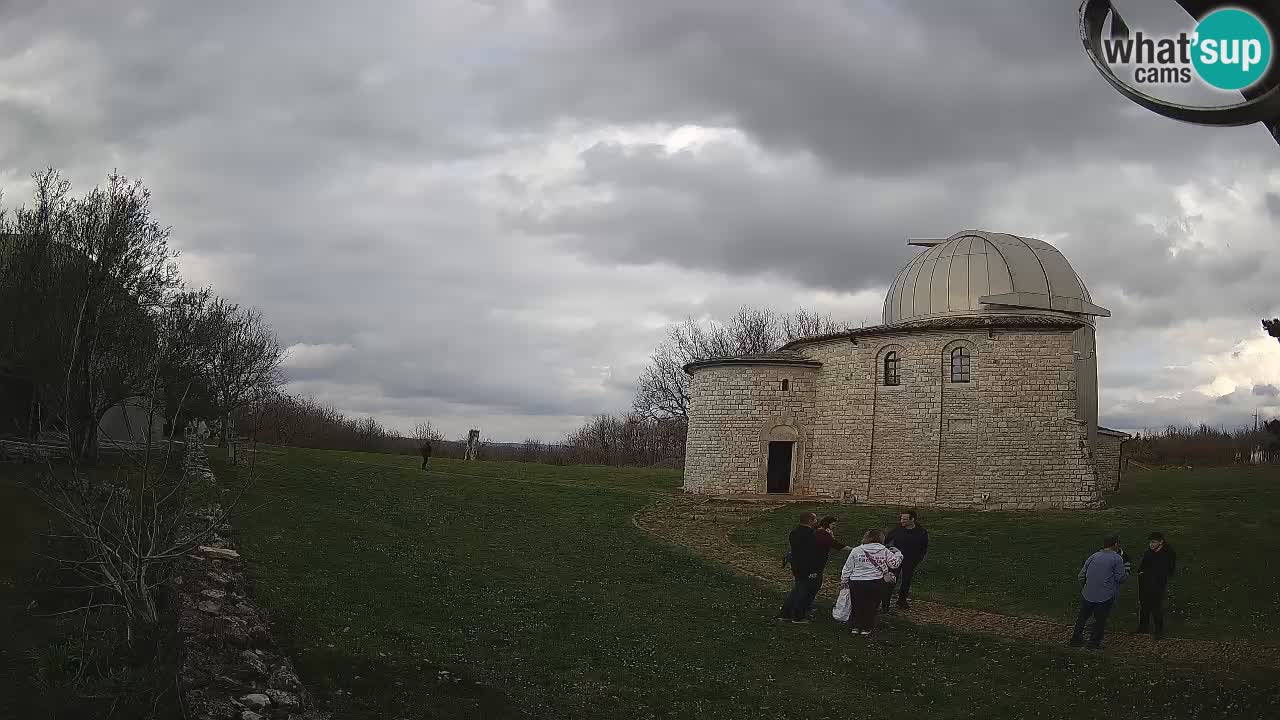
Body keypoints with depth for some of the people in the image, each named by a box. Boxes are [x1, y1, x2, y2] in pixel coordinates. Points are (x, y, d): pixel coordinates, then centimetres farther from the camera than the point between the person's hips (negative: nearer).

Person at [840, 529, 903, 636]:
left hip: (856, 583, 0)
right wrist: (898, 553, 20)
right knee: (871, 606, 14)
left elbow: (847, 568, 0)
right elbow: (895, 564, 2)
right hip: (876, 583, 0)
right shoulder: (884, 551, -5)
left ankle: (856, 627, 23)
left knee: (857, 605, 15)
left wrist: (844, 580, 14)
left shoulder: (856, 551, -4)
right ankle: (866, 628, 19)